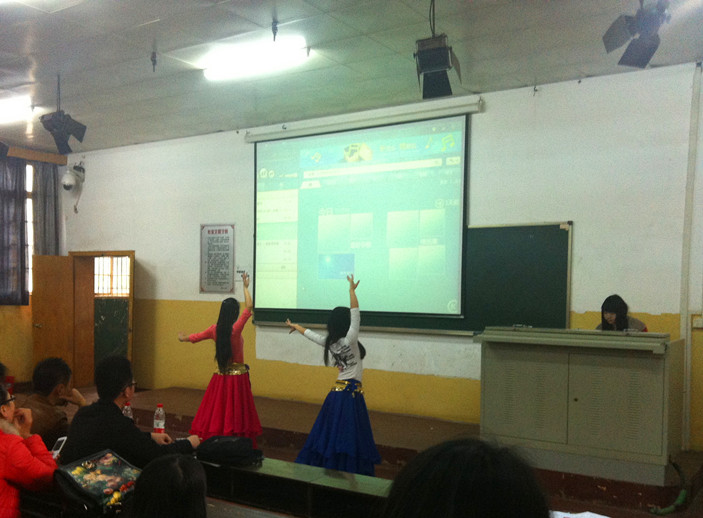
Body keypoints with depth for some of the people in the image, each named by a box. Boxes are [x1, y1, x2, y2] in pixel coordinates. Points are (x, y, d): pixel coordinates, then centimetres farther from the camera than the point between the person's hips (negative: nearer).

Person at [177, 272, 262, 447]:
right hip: (237, 375, -5)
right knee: (235, 412, -2)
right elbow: (249, 307, -13)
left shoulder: (215, 329, 0)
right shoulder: (236, 329, -15)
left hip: (220, 375, 5)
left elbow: (197, 336, 16)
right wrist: (245, 287, -1)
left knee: (217, 410, 12)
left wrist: (184, 338, 37)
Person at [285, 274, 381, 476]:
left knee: (330, 432, 13)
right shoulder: (349, 341, -16)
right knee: (348, 435, -7)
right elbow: (356, 313, -20)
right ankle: (347, 470, -8)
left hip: (337, 391, 8)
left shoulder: (330, 342, 3)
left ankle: (323, 466, 19)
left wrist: (295, 326, 38)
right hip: (351, 392, -8)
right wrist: (352, 290, -15)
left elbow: (310, 334, 20)